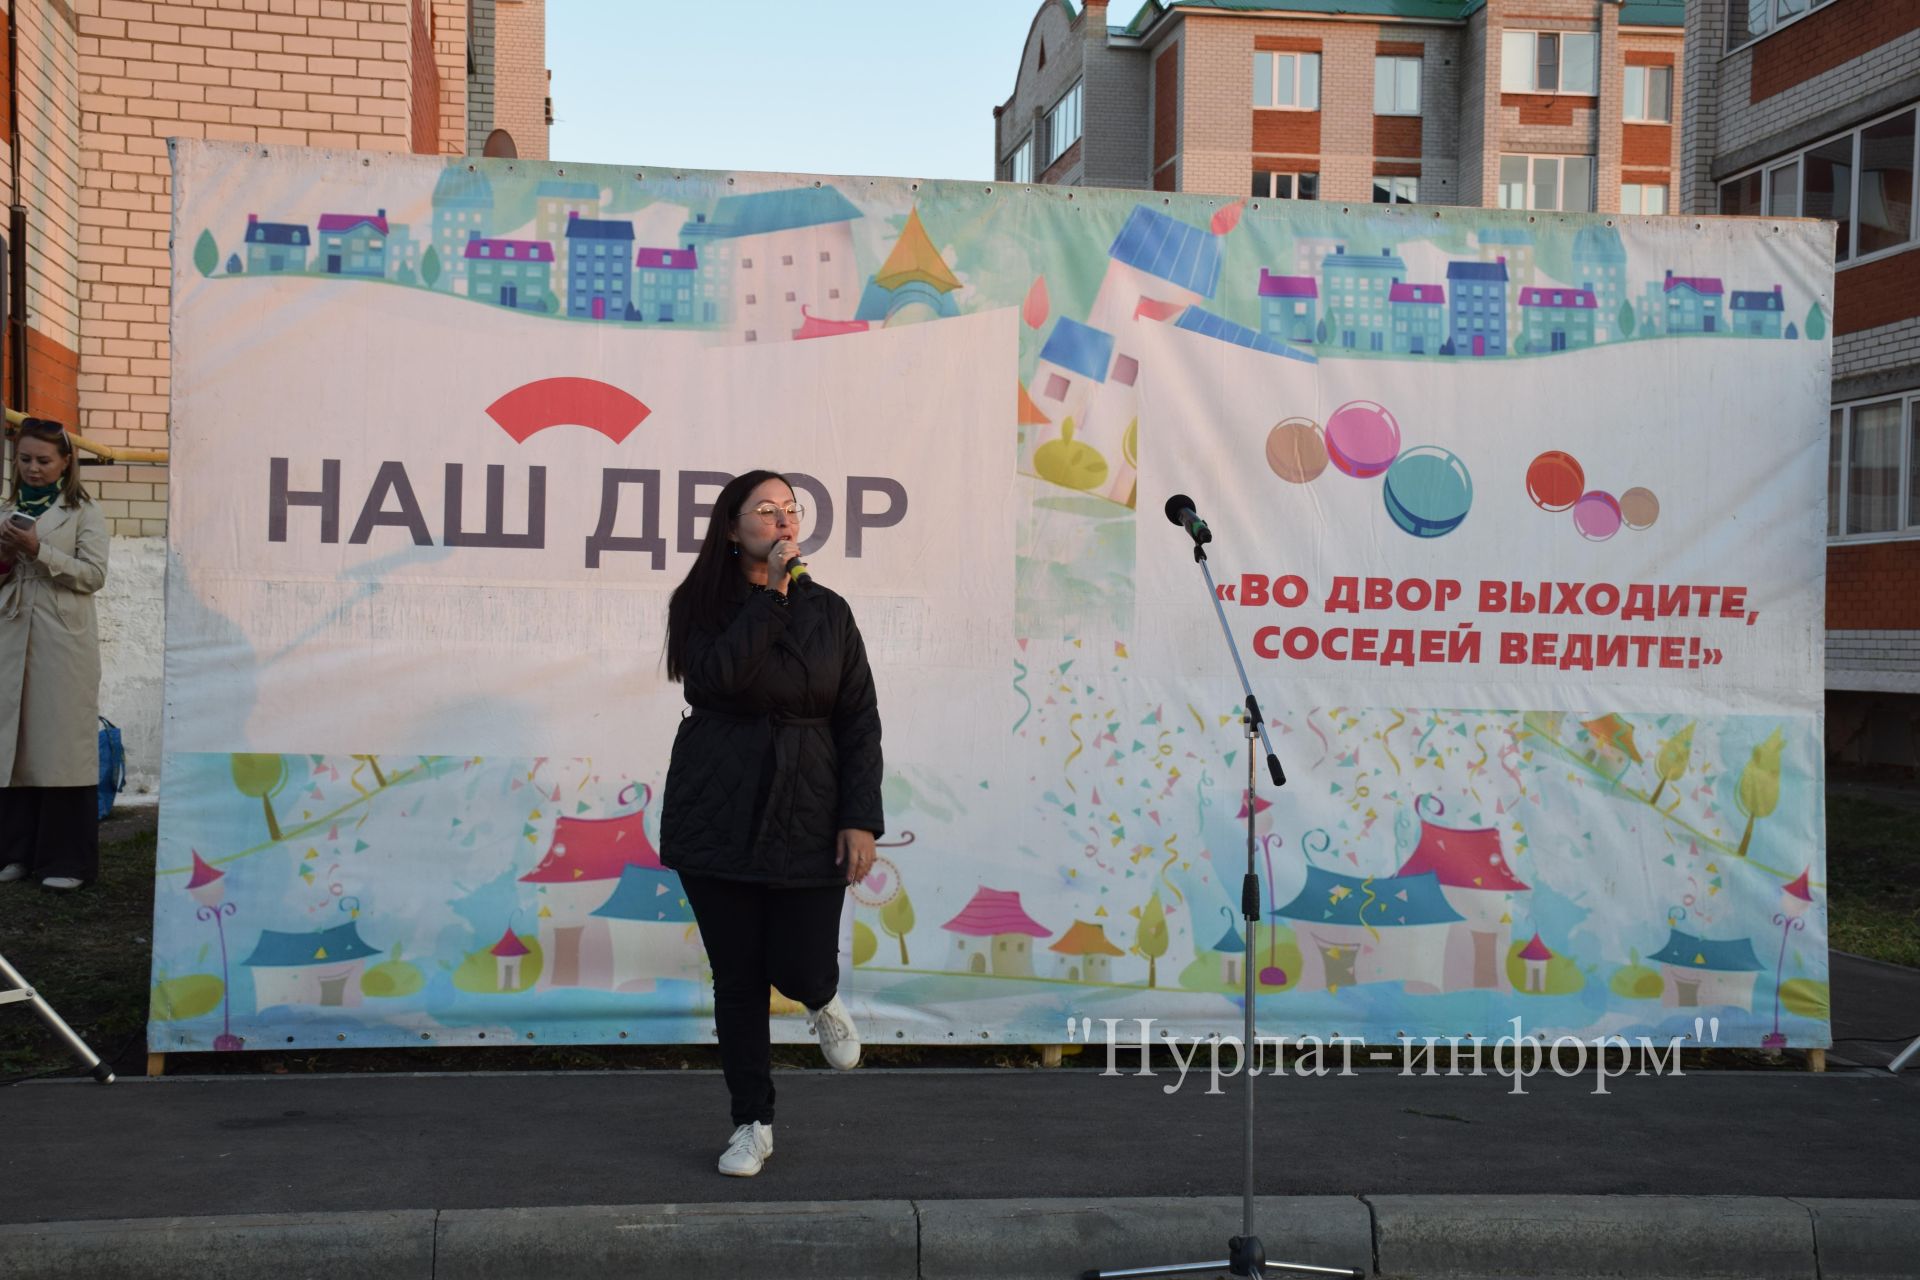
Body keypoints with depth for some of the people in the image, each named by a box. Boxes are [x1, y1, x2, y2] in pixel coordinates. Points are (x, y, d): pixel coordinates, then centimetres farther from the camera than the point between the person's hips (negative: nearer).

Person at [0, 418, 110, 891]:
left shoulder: (83, 513, 4)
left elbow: (93, 574, -5)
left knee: (62, 742, -4)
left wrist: (38, 551, -15)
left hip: (63, 642, -5)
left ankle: (67, 859, 0)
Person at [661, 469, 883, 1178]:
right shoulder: (701, 606, 0)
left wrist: (861, 819, -5)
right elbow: (718, 676, -21)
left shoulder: (828, 612, 6)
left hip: (807, 820, 1)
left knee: (799, 968, -4)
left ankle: (823, 1001, 35)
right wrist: (770, 593, -18)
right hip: (719, 819, -1)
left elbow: (859, 721, 3)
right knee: (737, 979, 6)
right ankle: (753, 1124, 22)